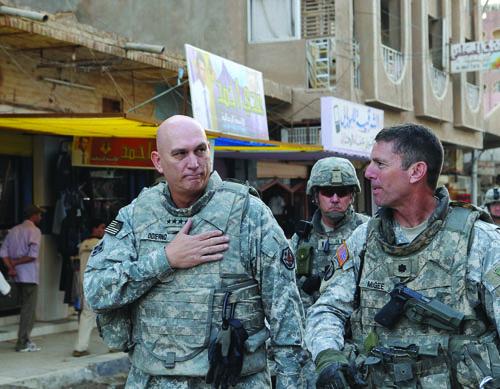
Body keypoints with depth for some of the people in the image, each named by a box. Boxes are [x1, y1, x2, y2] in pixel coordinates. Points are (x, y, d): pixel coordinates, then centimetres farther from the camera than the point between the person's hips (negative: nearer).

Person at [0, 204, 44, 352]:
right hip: (30, 275, -7)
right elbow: (33, 255, -21)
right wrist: (16, 262, -10)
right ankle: (22, 343, -2)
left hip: (18, 275, 7)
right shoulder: (34, 231, -9)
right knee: (29, 309, -2)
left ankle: (25, 340, 19)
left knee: (25, 308, 16)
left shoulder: (14, 230, 14)